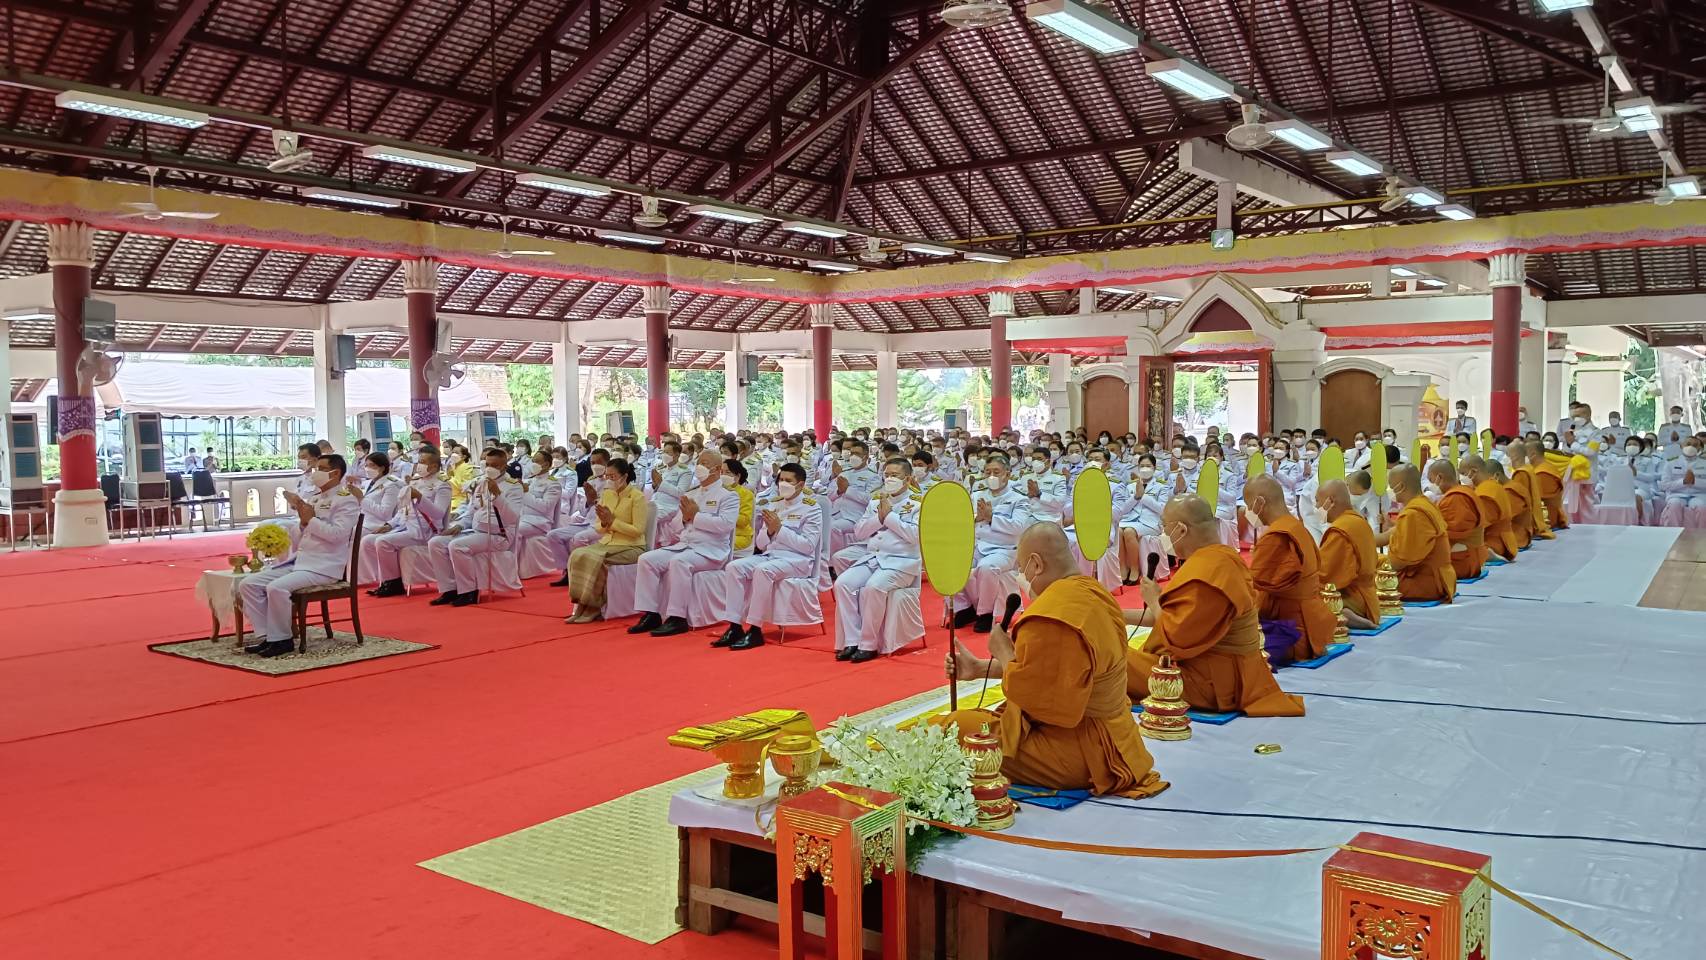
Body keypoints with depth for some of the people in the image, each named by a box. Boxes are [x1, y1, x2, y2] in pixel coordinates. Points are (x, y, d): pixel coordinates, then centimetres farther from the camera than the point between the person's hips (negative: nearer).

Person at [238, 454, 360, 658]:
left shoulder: (346, 501, -4)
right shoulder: (312, 498, 19)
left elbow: (338, 534, -18)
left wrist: (310, 519, -10)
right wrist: (303, 521, 2)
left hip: (323, 567, -9)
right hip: (298, 561, 9)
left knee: (277, 587, -29)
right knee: (248, 584, -4)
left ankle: (281, 639, -12)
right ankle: (267, 636, -2)